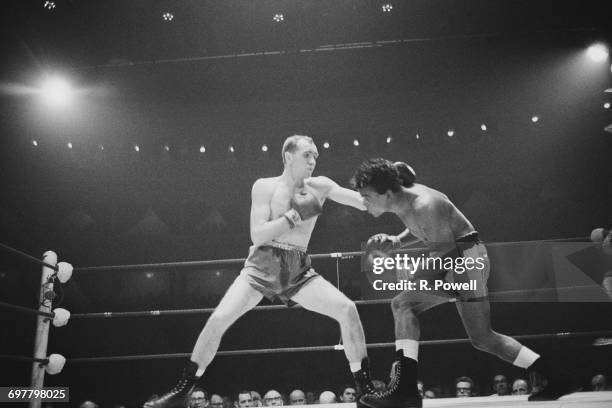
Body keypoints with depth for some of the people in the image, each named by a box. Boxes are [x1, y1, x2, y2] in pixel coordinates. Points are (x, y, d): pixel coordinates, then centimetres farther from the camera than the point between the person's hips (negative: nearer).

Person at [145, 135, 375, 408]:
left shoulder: (319, 186, 4)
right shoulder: (265, 187, -3)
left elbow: (364, 201, -2)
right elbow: (257, 235, -11)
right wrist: (295, 215, -17)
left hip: (299, 271, 2)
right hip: (263, 265, -2)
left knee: (347, 309, -14)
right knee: (219, 319, -15)